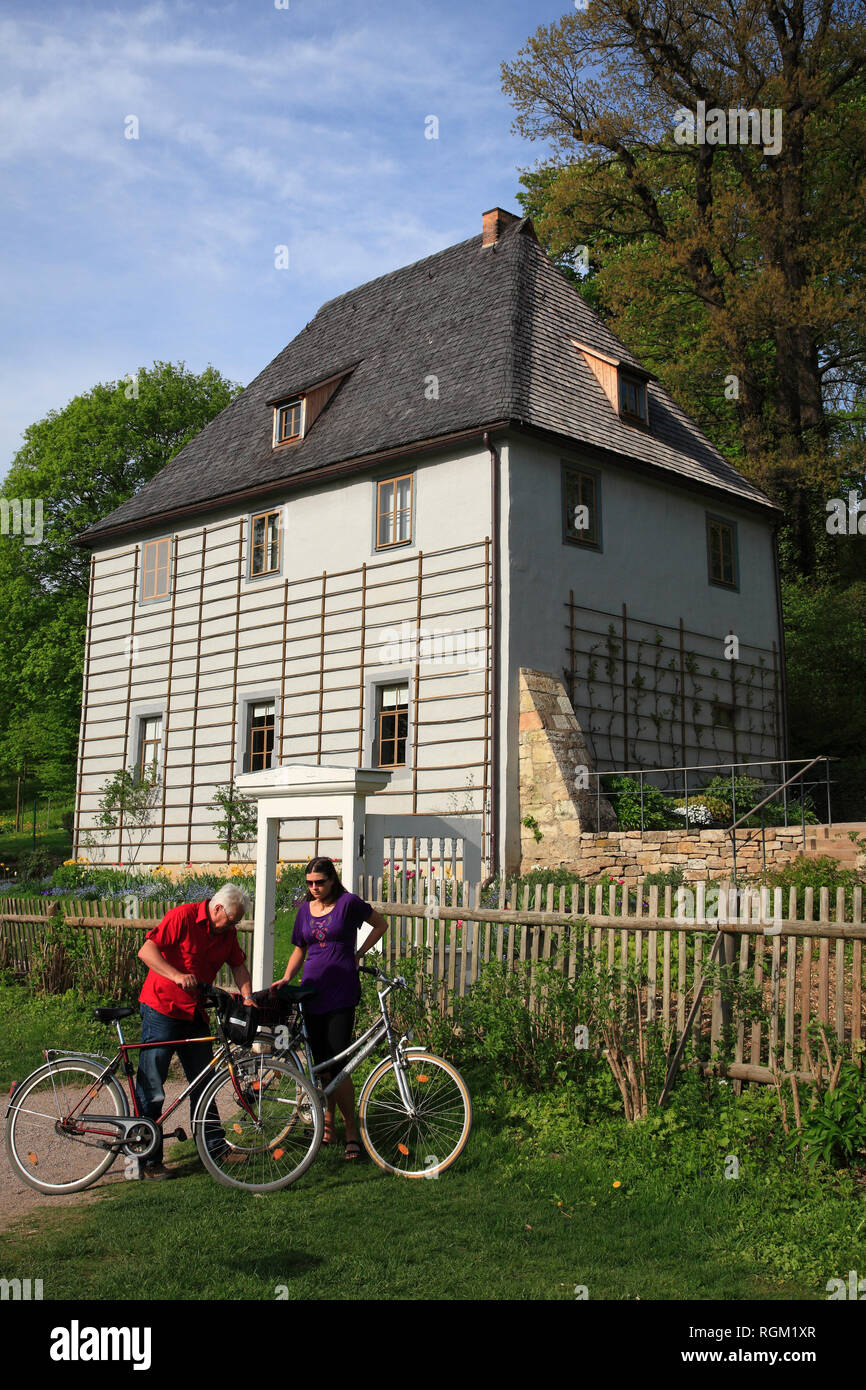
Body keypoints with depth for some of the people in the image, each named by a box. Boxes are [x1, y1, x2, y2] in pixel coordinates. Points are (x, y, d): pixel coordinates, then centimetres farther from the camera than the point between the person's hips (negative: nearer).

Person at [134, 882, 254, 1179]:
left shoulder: (227, 932, 6)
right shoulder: (183, 916, -16)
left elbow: (238, 965, 15)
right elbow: (146, 951, -21)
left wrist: (247, 997, 0)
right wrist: (176, 975, -32)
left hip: (195, 1015, 7)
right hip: (162, 1011, -7)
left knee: (204, 1081, 14)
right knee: (151, 1089, -4)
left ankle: (213, 1144, 26)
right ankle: (146, 1160, 2)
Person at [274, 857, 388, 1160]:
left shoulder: (348, 902, -3)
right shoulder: (305, 910, 11)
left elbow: (381, 925, 9)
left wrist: (358, 954, 2)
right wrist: (286, 978, 4)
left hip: (341, 993, -5)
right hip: (313, 990, 5)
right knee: (321, 1065, 7)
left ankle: (351, 1130, 2)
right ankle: (327, 1126, 18)